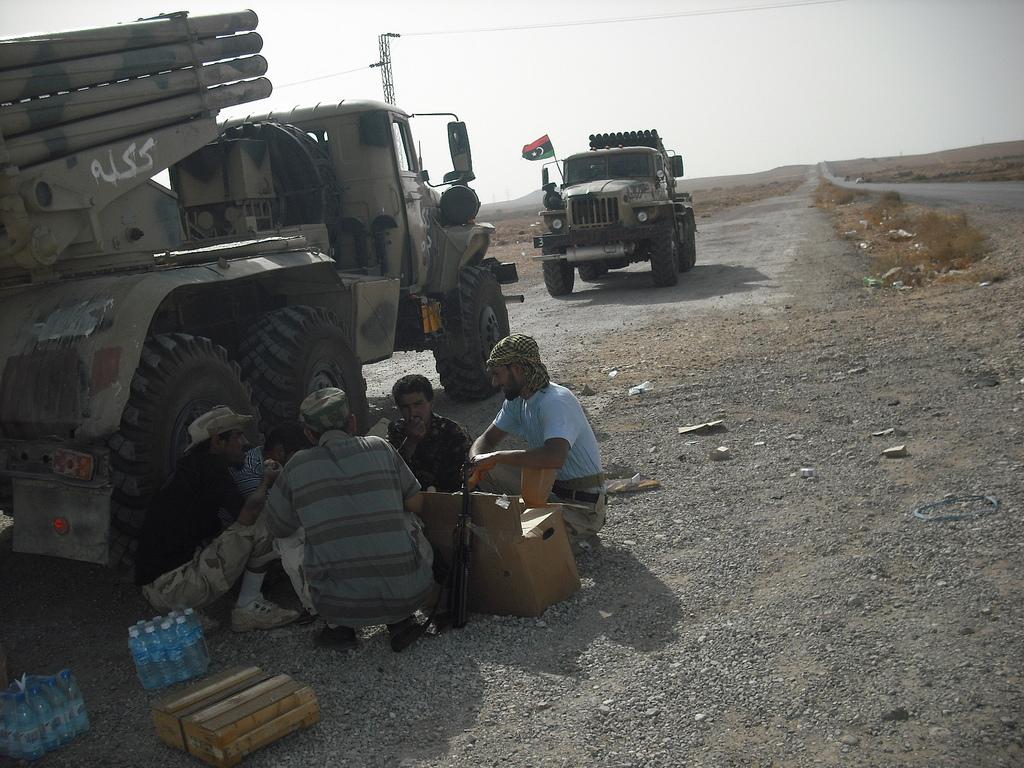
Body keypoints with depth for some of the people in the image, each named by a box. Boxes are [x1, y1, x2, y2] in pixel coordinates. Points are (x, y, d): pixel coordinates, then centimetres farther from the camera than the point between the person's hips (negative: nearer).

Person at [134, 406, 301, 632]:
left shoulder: (191, 467, 19)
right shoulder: (209, 465, -10)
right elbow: (247, 515, -21)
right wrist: (266, 482, -1)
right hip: (174, 587, -10)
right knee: (264, 522, -11)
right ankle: (249, 608, -2)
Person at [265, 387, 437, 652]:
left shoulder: (297, 466, 2)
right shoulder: (380, 448, 3)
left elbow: (277, 528, 16)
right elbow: (416, 504, 12)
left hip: (340, 604, 0)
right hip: (409, 594, 0)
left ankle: (339, 627, 14)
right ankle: (401, 619, 15)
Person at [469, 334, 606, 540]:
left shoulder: (556, 402, -25)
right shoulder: (517, 400, 3)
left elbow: (555, 457, -41)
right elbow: (487, 439, 10)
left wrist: (496, 457, -33)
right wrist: (476, 464, -14)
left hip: (581, 506, -9)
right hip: (549, 489, 9)